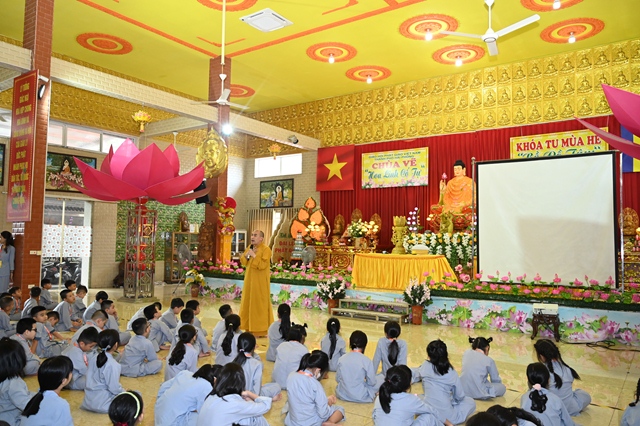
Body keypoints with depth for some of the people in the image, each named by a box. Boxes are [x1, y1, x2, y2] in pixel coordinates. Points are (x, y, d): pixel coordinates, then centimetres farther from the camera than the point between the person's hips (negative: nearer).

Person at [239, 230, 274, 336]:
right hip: (249, 280, 8)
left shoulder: (266, 249, -13)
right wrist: (246, 254, -6)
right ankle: (250, 328, 23)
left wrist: (254, 255, -22)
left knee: (259, 305, -3)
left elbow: (262, 265, -23)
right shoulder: (250, 247, 11)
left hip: (260, 282, -8)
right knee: (248, 303, 11)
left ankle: (260, 330, 5)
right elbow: (243, 262, 12)